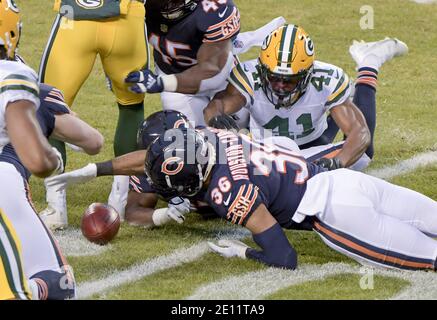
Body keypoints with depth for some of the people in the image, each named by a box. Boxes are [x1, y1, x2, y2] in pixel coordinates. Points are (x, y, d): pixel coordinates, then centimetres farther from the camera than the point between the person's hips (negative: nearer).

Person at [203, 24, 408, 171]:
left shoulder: (327, 81, -37)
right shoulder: (249, 77, -41)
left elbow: (359, 132, -41)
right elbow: (218, 105, -57)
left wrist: (336, 162, -61)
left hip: (311, 139, -1)